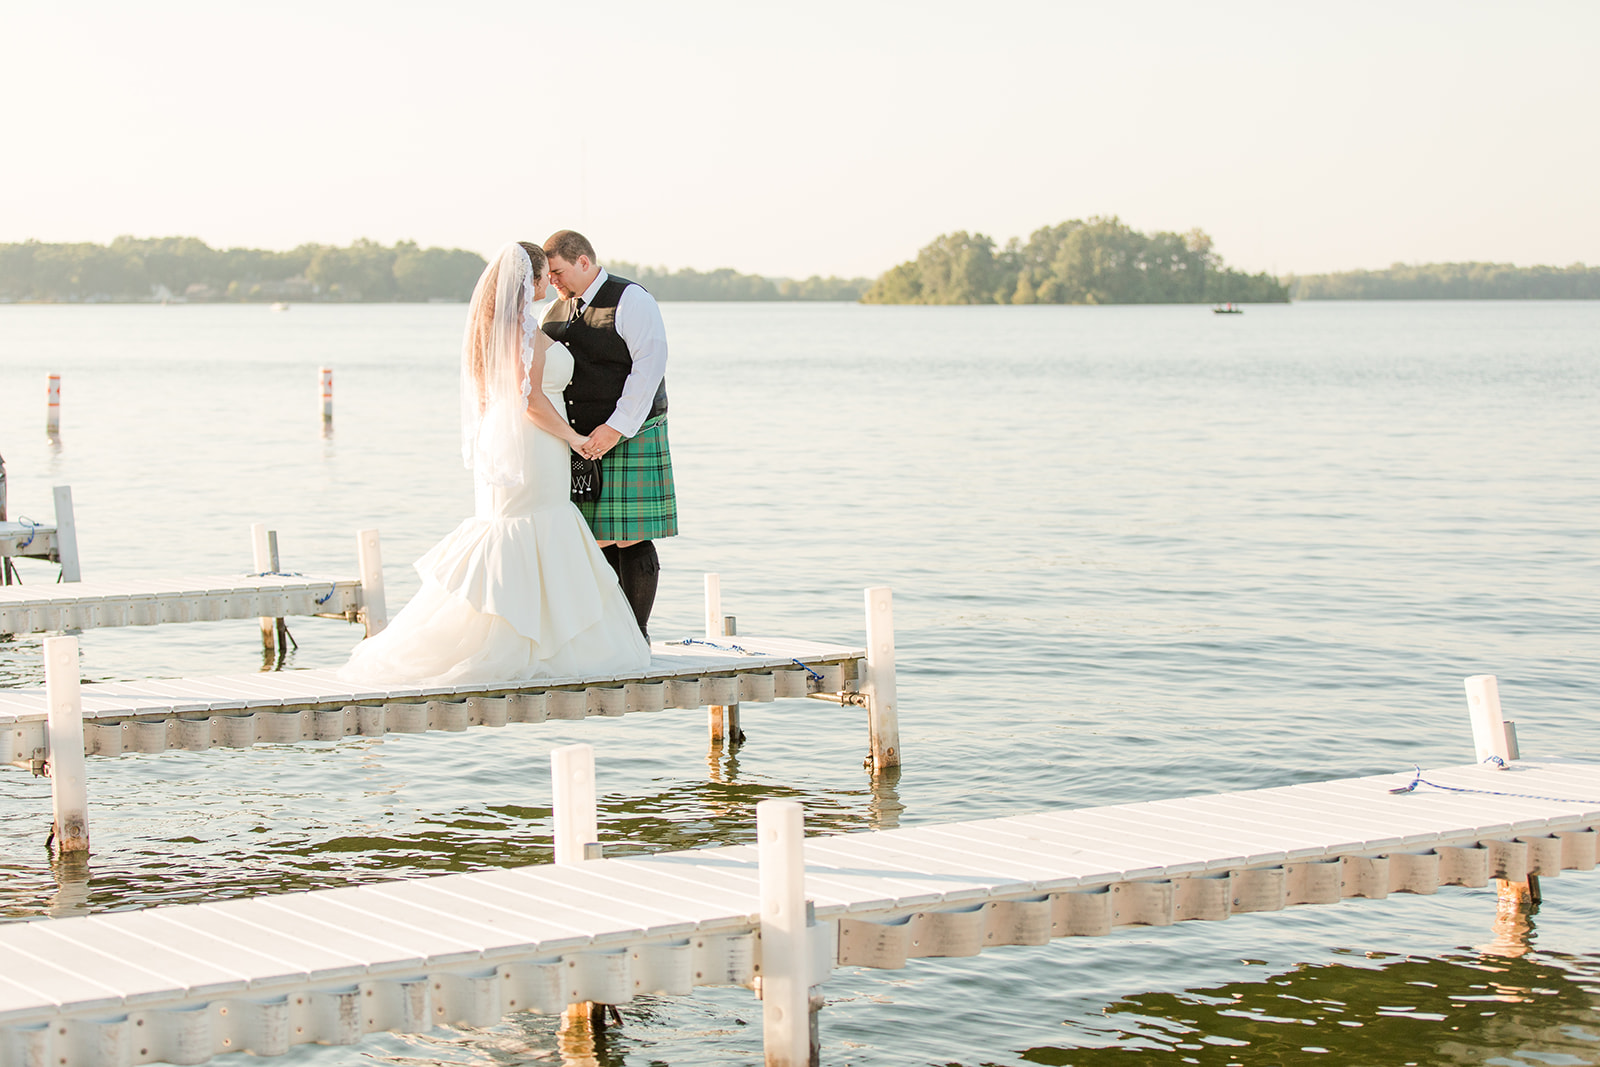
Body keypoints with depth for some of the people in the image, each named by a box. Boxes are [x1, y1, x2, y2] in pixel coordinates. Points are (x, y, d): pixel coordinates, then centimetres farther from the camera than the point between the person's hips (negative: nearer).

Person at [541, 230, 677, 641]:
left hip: (629, 435, -6)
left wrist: (616, 428, -19)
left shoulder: (631, 301, -6)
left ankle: (638, 637, 1)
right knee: (598, 540, 3)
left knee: (631, 538, -5)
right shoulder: (554, 313, 15)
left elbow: (649, 366, -14)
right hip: (579, 443, 6)